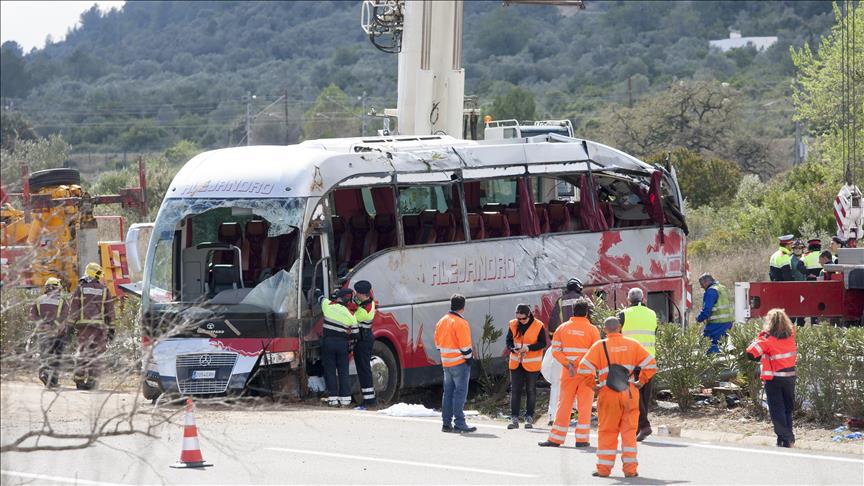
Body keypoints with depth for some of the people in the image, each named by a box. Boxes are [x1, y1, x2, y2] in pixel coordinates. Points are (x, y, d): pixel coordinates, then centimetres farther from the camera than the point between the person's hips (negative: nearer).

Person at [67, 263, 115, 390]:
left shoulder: (80, 289, 5)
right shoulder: (104, 290, 6)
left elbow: (73, 308, 1)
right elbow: (110, 310, 7)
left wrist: (70, 325, 4)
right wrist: (111, 328, 12)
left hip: (83, 324, 0)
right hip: (99, 325, 0)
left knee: (82, 352, 6)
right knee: (96, 353, 3)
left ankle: (79, 380, 5)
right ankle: (92, 379, -3)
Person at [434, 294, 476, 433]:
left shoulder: (442, 322, 9)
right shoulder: (460, 323, -16)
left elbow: (438, 343, 15)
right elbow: (465, 345, -18)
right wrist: (469, 358, -7)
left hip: (446, 363, 8)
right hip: (460, 363, -8)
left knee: (448, 392, 12)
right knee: (460, 392, -5)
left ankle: (446, 423, 13)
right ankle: (459, 423, -8)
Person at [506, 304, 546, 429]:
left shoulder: (538, 326, -9)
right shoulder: (513, 325, 1)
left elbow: (543, 343, -8)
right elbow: (509, 341, 6)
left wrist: (529, 348, -22)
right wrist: (513, 348, -16)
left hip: (532, 364, -3)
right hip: (516, 363, 3)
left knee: (531, 391, 5)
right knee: (515, 390, 1)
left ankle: (529, 418, 13)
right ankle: (514, 418, 5)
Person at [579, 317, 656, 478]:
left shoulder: (599, 346, -2)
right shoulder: (633, 344, 4)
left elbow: (584, 368, -9)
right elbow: (650, 364, 1)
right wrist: (641, 382, 8)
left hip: (608, 394, -1)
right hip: (630, 393, 1)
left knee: (607, 431, 8)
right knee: (629, 430, 7)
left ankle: (604, 468, 8)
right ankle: (630, 469, 4)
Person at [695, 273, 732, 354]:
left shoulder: (711, 291, -12)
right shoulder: (723, 288, 19)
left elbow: (706, 310, -19)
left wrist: (699, 319, -2)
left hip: (717, 323, -10)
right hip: (728, 322, 10)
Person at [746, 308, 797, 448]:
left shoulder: (767, 339, -16)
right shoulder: (791, 336, -2)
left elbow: (750, 353, -21)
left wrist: (759, 338, -5)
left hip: (774, 379, -5)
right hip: (790, 377, 5)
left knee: (777, 410, 2)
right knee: (788, 409, 17)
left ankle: (784, 439, -4)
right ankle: (790, 438, 19)